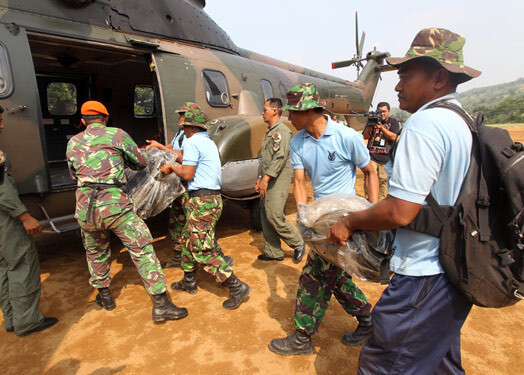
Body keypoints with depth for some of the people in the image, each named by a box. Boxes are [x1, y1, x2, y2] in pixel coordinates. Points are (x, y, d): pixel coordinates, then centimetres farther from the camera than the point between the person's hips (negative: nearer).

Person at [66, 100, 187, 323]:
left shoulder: (73, 143, 13)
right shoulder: (117, 135, 2)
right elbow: (141, 163, 9)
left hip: (85, 206, 5)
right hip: (115, 204, -4)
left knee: (95, 251, 27)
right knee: (142, 249, -1)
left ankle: (104, 295, 41)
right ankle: (161, 305, -2)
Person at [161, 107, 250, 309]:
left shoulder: (192, 142, -11)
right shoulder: (209, 143, 18)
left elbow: (187, 174, -17)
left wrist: (172, 166, 4)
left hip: (202, 201, -10)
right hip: (212, 197, 10)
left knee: (202, 250, -5)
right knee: (188, 240, 21)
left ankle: (237, 287, -3)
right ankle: (189, 282, 35)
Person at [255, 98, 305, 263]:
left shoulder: (281, 131, -12)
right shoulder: (269, 132, 20)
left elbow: (280, 158, -22)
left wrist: (266, 178, -25)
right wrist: (260, 178, 18)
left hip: (278, 181, -10)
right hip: (268, 181, 10)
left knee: (274, 215, -12)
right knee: (265, 216, 10)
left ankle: (298, 244, 8)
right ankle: (273, 252, 20)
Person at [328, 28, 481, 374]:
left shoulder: (425, 122, -20)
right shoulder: (465, 123, 10)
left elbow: (400, 212, -25)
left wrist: (349, 222, -9)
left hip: (425, 278, -10)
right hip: (458, 274, 10)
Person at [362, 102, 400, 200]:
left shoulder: (393, 122, 8)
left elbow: (393, 137, -7)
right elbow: (365, 136, 4)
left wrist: (381, 128, -19)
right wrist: (370, 126, -14)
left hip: (386, 159, 0)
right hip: (371, 157, 1)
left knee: (383, 181, 2)